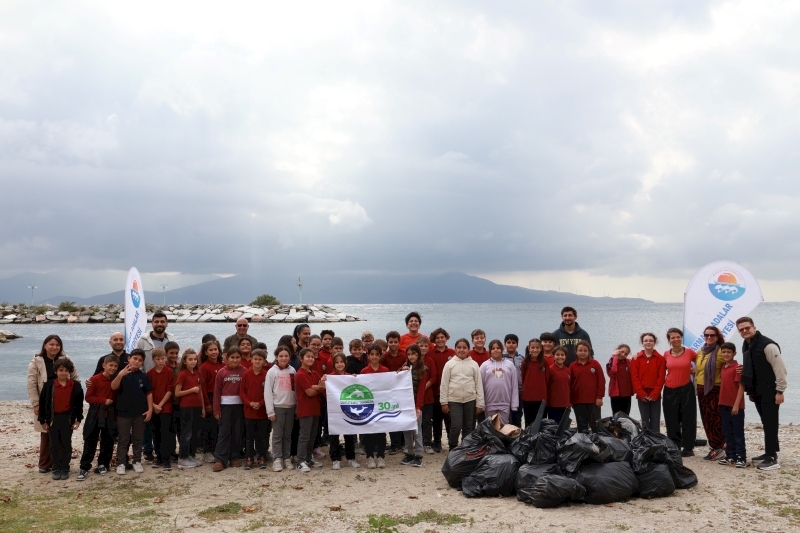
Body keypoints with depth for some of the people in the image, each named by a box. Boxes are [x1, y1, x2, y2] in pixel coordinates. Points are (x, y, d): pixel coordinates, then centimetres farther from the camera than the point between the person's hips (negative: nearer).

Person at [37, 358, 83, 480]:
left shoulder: (75, 386, -3)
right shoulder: (49, 385, -4)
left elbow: (79, 403, 3)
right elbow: (42, 403, 0)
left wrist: (78, 419, 1)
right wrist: (43, 420, -1)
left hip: (68, 418, 0)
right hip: (53, 418, 0)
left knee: (66, 444, 6)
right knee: (54, 445, 6)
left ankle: (65, 469, 15)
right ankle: (56, 469, 15)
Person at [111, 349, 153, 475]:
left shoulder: (144, 376, 2)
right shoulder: (122, 373, -5)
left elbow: (149, 393, 5)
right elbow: (113, 387, -20)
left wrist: (150, 409, -1)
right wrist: (120, 375, -37)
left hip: (140, 413, 2)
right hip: (123, 412, -2)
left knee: (138, 439, 11)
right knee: (123, 439, 4)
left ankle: (137, 461, 21)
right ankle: (120, 463, 11)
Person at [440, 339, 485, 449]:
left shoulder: (474, 364, 3)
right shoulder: (449, 364, 1)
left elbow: (479, 384, 4)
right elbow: (444, 384, 2)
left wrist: (479, 403, 1)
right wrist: (444, 402, -2)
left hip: (470, 400, 2)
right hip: (454, 400, -2)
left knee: (469, 427, 9)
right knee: (456, 427, -9)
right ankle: (452, 449, 10)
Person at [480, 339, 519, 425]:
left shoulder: (509, 364, 4)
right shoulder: (485, 365, 2)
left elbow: (514, 386, 4)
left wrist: (514, 404, -1)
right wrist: (481, 404, -4)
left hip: (505, 404, 0)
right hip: (490, 404, 0)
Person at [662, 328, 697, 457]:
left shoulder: (689, 352, -4)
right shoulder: (666, 354, 1)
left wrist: (695, 369, 0)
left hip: (686, 389, -2)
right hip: (669, 390, 2)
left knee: (688, 419, 4)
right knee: (672, 421, 7)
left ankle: (688, 448, 12)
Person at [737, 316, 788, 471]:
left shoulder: (767, 345, -17)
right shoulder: (746, 346, 11)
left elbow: (780, 369, -18)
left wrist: (780, 391, -18)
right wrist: (750, 391, 20)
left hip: (770, 392, -8)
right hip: (758, 392, 8)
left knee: (770, 424, -6)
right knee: (766, 424, 15)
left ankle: (772, 459, -3)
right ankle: (770, 453, 24)